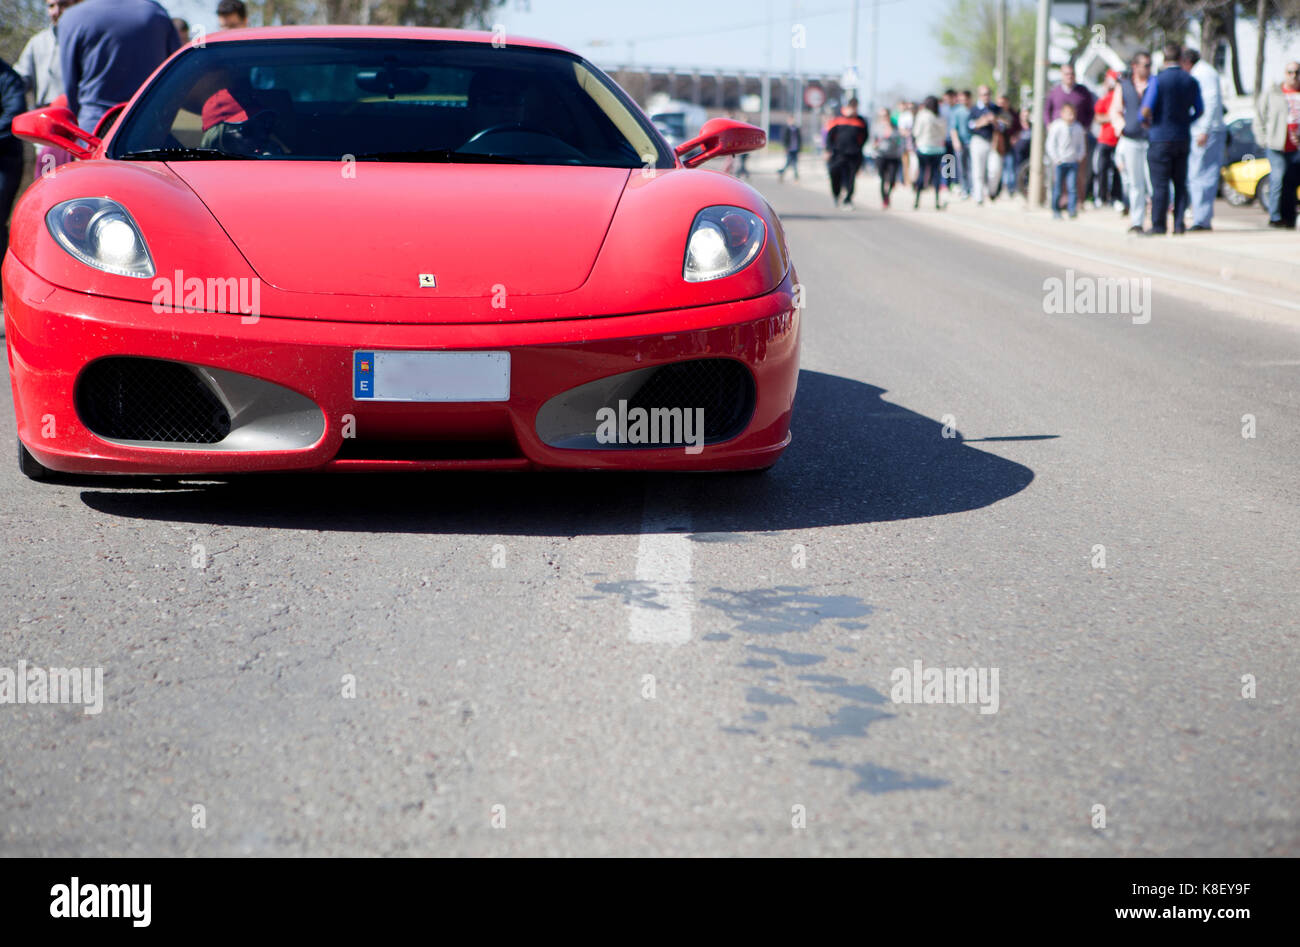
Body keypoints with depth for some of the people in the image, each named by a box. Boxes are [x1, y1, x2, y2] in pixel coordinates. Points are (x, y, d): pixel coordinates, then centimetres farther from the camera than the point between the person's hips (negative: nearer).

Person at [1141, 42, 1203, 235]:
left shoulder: (1157, 80, -11)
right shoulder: (1191, 81, 6)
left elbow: (1146, 110, -17)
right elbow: (1200, 111, 13)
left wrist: (1146, 122, 3)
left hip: (1160, 138, -5)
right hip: (1183, 138, 5)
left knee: (1160, 184, -2)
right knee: (1180, 183, 9)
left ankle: (1158, 224, -1)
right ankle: (1179, 224, 5)